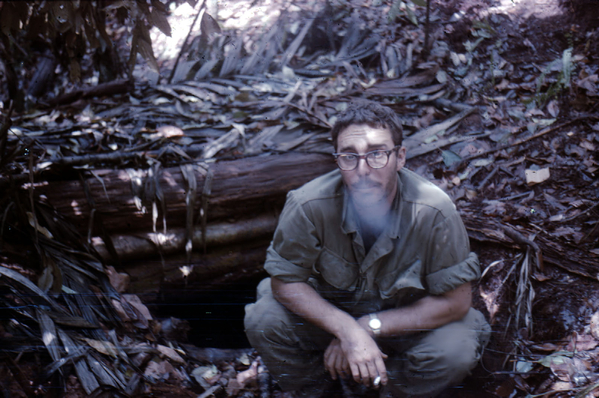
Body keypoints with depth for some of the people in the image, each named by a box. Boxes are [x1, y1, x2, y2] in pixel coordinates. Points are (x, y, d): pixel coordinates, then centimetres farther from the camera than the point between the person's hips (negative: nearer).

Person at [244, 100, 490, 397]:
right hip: (329, 312, 1)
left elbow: (455, 301, -19)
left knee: (457, 350, -29)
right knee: (263, 321, -25)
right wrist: (347, 330, -30)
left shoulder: (434, 213, -28)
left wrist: (369, 327, -24)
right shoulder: (309, 206, -27)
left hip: (406, 319, 0)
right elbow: (284, 281, -16)